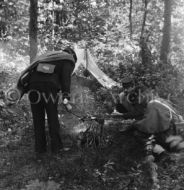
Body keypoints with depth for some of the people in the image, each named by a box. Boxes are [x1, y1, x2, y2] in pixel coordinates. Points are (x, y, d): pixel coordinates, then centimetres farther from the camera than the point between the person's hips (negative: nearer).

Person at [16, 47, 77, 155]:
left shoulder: (50, 55, 33)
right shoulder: (69, 59, 15)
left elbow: (32, 70, 24)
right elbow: (66, 77, -4)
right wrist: (66, 98, -10)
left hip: (33, 85, 5)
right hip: (49, 87, -5)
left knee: (38, 119, 13)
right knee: (53, 118, 9)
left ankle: (40, 147, 23)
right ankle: (56, 147, 20)